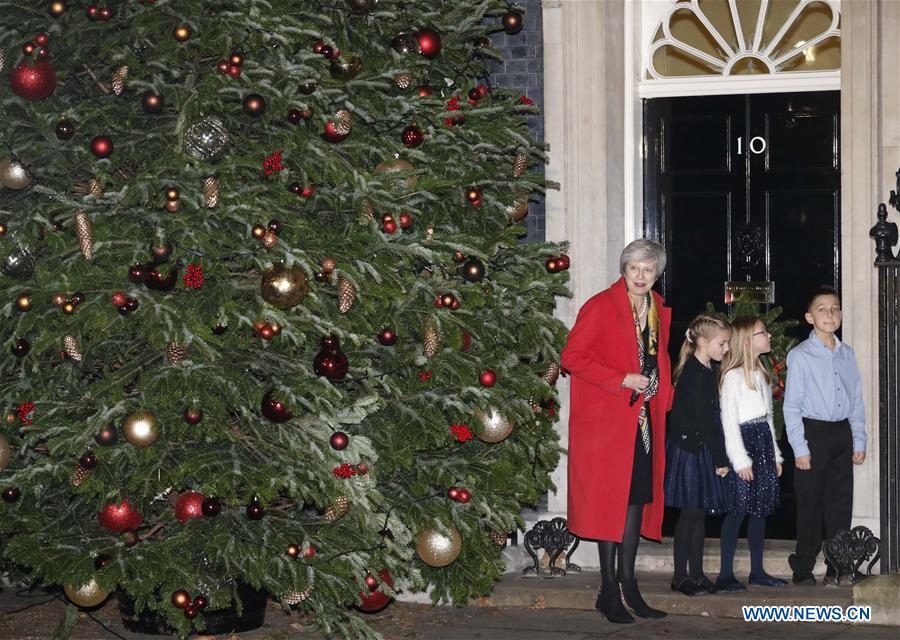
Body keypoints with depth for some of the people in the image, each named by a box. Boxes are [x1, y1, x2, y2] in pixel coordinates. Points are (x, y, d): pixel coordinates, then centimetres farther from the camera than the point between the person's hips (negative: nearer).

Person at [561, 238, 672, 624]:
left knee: (639, 498, 9)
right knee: (611, 501, -4)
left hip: (644, 419, 7)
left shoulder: (660, 312, 12)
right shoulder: (601, 307, -9)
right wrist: (622, 380, -18)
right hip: (607, 418, -7)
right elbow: (573, 357, -13)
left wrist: (664, 396, 9)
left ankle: (628, 584, 17)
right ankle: (609, 591, 3)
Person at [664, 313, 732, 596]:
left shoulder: (709, 370, 12)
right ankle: (680, 576, 5)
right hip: (690, 450, -9)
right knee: (691, 512, -3)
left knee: (699, 513, 11)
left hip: (702, 451, 9)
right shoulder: (694, 374, -17)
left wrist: (718, 456, 11)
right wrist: (720, 458, -15)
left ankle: (697, 574, 17)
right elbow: (704, 419, -19)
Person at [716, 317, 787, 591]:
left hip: (763, 444, 8)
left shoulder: (761, 374, 16)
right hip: (742, 442, -8)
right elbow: (729, 421, -13)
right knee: (737, 509, -8)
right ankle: (725, 574, -4)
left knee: (761, 509, 9)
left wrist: (775, 454, 17)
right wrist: (740, 460, -16)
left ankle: (757, 571, 16)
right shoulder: (732, 376, -11)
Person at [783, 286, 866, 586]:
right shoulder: (800, 356, -6)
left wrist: (859, 441, 7)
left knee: (841, 502, 9)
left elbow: (857, 401, 12)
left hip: (842, 433, 5)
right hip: (813, 432, -5)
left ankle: (838, 568, 19)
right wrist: (800, 448, -11)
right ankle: (803, 569, 13)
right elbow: (792, 406, -7)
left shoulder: (847, 354, 9)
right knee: (810, 504, 2)